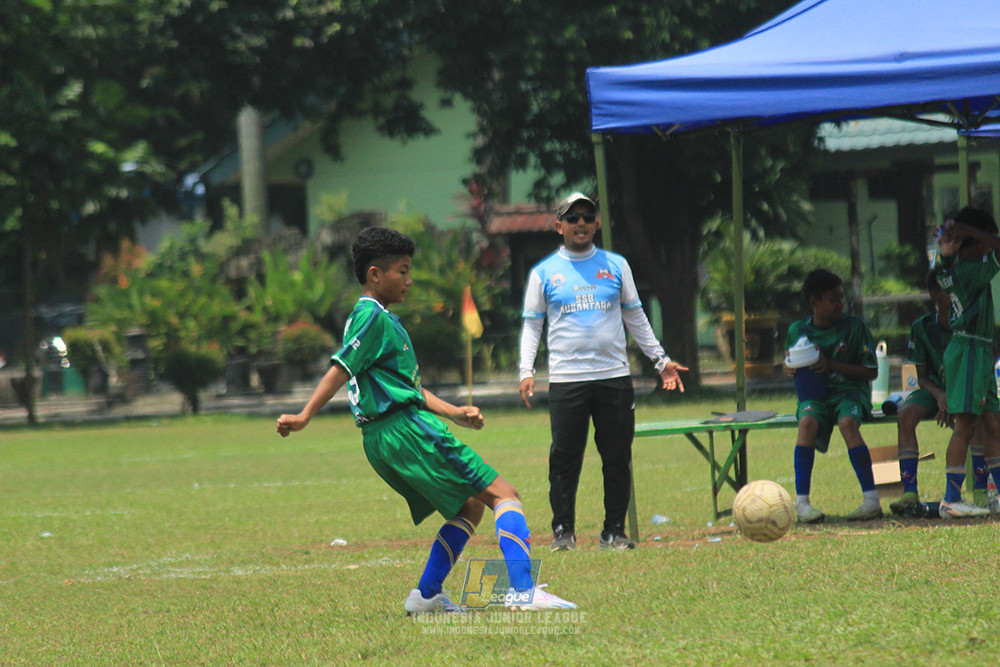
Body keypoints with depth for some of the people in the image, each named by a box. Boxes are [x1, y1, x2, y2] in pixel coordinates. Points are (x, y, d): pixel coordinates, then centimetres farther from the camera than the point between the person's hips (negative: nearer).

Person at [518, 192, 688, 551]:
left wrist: (660, 360, 15)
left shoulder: (616, 265, 12)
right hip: (566, 380, -2)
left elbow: (635, 317, 19)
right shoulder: (544, 272, 7)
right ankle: (563, 530, 7)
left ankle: (614, 531, 10)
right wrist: (526, 371, -2)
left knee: (618, 459, 1)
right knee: (564, 459, -4)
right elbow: (532, 324, 10)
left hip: (614, 377, 2)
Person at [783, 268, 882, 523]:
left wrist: (831, 365, -13)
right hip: (815, 395, 2)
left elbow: (871, 371, -2)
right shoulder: (797, 331, 6)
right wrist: (790, 367, -4)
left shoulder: (855, 326, -2)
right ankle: (801, 502, -31)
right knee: (807, 422, -32)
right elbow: (790, 366, 22)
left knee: (847, 423, -35)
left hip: (850, 390, -2)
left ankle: (872, 499, -31)